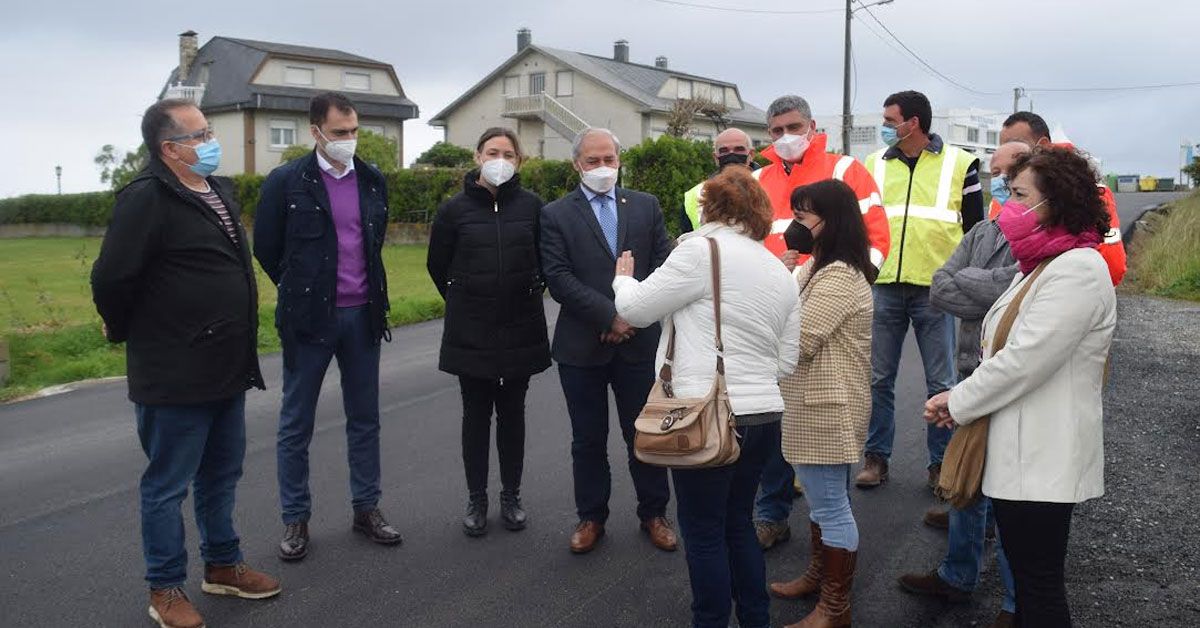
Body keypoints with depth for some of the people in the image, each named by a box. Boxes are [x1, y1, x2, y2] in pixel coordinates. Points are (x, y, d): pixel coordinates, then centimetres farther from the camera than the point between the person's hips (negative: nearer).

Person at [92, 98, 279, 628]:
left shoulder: (221, 191, 10)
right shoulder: (146, 198, -17)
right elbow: (112, 278, -20)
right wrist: (125, 331, -3)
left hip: (226, 369, 8)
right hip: (174, 377, -8)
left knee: (221, 476, 20)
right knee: (168, 485, 7)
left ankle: (223, 565, 36)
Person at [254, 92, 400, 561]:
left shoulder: (373, 181, 5)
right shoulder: (286, 182, -7)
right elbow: (266, 248, 1)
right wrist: (300, 292, 8)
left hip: (362, 315, 4)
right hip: (310, 317, -3)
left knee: (365, 418, 11)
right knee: (296, 424, 5)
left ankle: (366, 508, 24)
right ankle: (295, 519, 17)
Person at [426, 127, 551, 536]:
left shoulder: (532, 206, -3)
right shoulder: (455, 209, -4)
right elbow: (438, 264, 9)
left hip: (520, 329, 1)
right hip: (470, 332, 0)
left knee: (512, 414, 10)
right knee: (476, 415, 7)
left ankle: (511, 496, 22)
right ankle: (476, 499, 18)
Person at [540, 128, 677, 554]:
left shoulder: (646, 207, 7)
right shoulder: (556, 215, 0)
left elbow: (663, 264, 2)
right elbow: (558, 278, -9)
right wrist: (609, 316, -16)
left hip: (639, 340, 1)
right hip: (581, 344, -1)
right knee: (588, 439, 10)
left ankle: (654, 514, 26)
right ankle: (591, 517, 25)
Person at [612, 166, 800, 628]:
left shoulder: (702, 249, -10)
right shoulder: (781, 273, 13)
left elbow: (636, 309, -4)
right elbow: (786, 361, 15)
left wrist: (623, 279, 16)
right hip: (764, 416, 8)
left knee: (704, 532, 6)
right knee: (738, 523, 20)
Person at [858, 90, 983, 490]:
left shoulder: (960, 164, 3)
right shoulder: (873, 165, 11)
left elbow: (975, 228, 6)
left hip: (936, 288, -2)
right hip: (883, 286, 3)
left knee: (941, 383, 5)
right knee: (878, 379, 7)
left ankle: (941, 462, 16)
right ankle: (876, 457, 18)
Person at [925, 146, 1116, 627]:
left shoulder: (1078, 270, -17)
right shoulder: (1040, 266, 15)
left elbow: (1024, 361, -22)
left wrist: (957, 402, -10)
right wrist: (959, 398, 3)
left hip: (1042, 460, -10)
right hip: (1017, 451, 10)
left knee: (1040, 587, 1)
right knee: (1026, 577, 19)